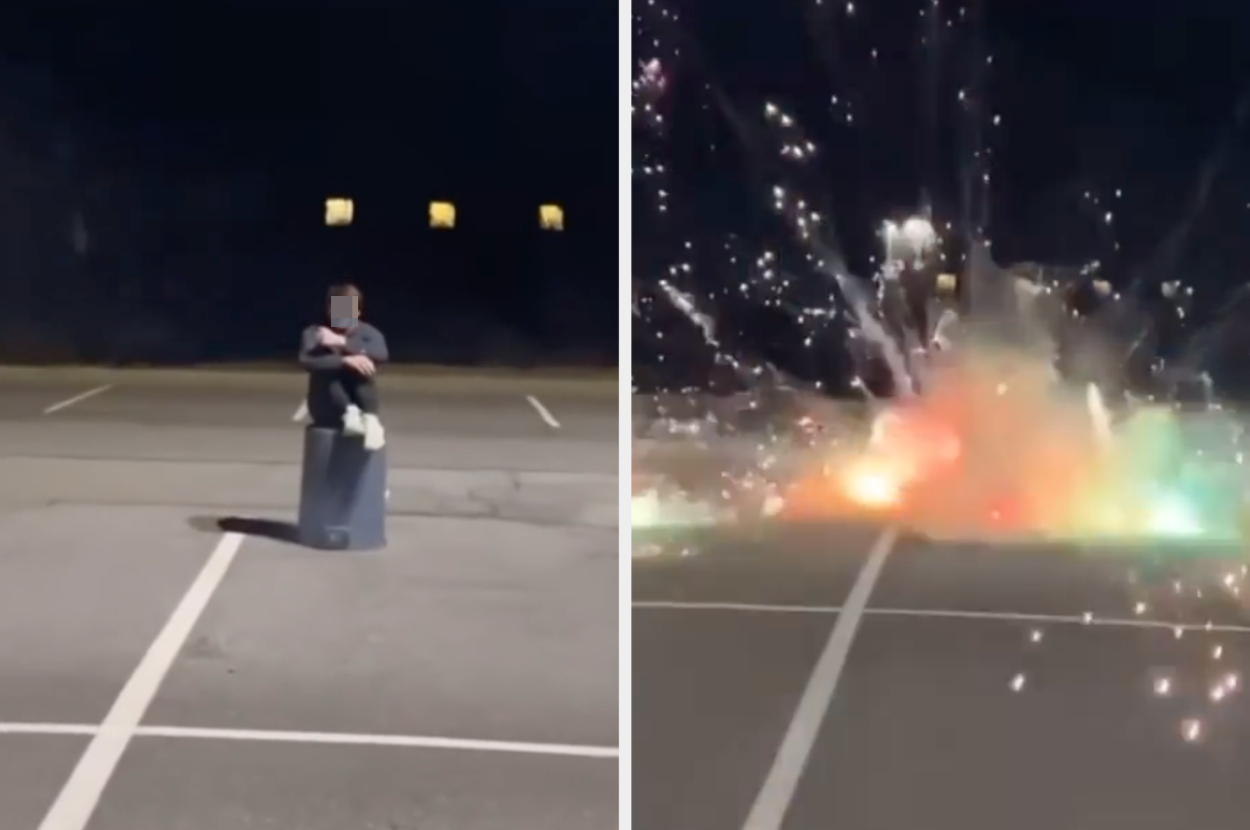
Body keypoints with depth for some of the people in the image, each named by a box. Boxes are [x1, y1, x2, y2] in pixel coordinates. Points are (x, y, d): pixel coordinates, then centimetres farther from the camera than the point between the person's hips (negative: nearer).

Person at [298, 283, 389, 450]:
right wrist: (345, 360, -37)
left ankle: (371, 419, -41)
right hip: (327, 410, 0)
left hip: (362, 405, 1)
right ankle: (350, 414, -45)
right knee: (326, 367, -27)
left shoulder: (368, 332, 3)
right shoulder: (314, 333, 0)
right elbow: (307, 361, -22)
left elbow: (381, 354, -20)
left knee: (363, 364, -25)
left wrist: (343, 343, -29)